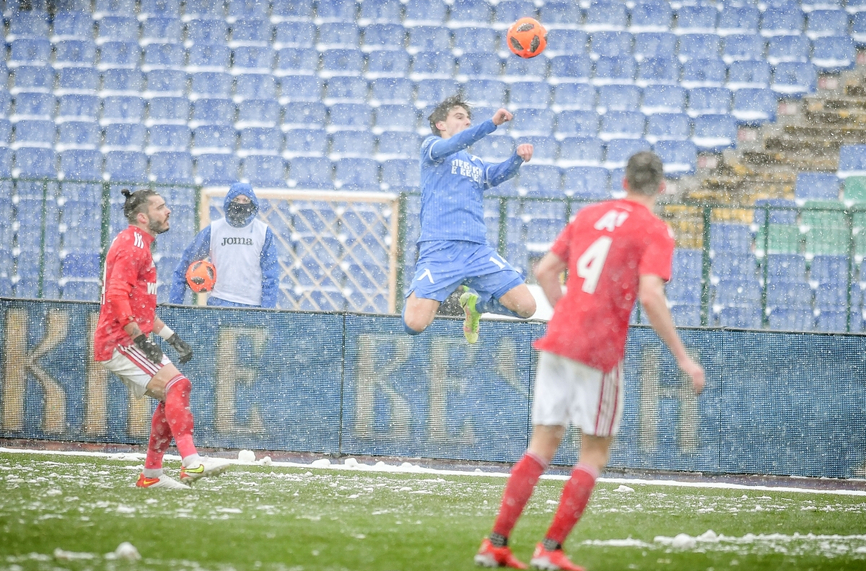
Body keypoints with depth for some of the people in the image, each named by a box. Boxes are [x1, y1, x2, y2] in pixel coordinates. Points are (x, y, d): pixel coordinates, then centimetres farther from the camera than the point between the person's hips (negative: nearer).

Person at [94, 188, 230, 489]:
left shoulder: (139, 245, 23)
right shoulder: (132, 244, -11)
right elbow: (117, 296, -23)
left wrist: (171, 338, 22)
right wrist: (141, 338, -27)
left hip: (130, 342, 11)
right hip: (120, 342, -11)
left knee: (172, 396, 12)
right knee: (177, 385, -21)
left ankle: (151, 474, 16)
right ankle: (191, 462, -31)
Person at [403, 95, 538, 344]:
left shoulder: (477, 165, 26)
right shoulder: (431, 146, 11)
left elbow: (498, 175, 4)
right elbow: (449, 146, -12)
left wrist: (518, 157, -17)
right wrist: (492, 123, -23)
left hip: (478, 250, 5)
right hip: (439, 249, -5)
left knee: (526, 306, -8)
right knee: (415, 324, -20)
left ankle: (474, 302, 21)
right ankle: (416, 295, 17)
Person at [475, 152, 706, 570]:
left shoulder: (588, 215, 14)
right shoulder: (655, 232, -4)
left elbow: (544, 271, 15)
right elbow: (650, 297, -17)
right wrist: (683, 358, -13)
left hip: (557, 342, 5)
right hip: (601, 351, -5)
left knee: (542, 445, 11)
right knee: (594, 454, 6)